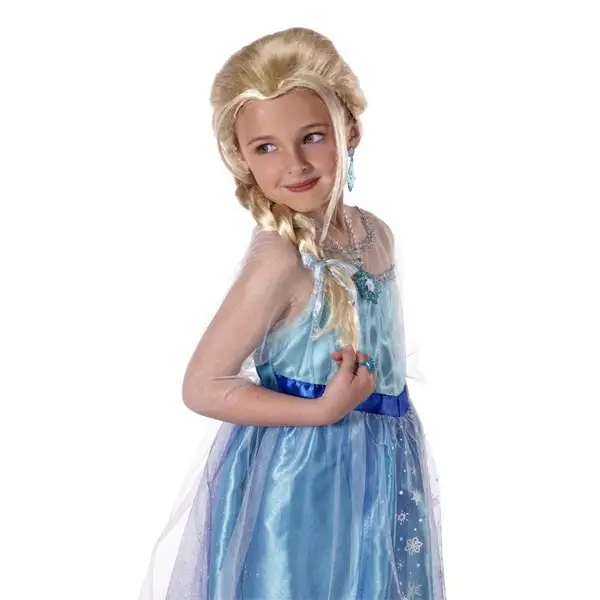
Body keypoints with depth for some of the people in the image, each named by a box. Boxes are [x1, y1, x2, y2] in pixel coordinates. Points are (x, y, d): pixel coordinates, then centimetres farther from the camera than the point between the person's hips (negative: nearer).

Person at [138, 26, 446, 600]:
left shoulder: (376, 233, -1)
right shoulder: (279, 259, -24)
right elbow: (202, 387, -22)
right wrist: (325, 411, -23)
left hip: (381, 468, 7)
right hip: (300, 481, -7)